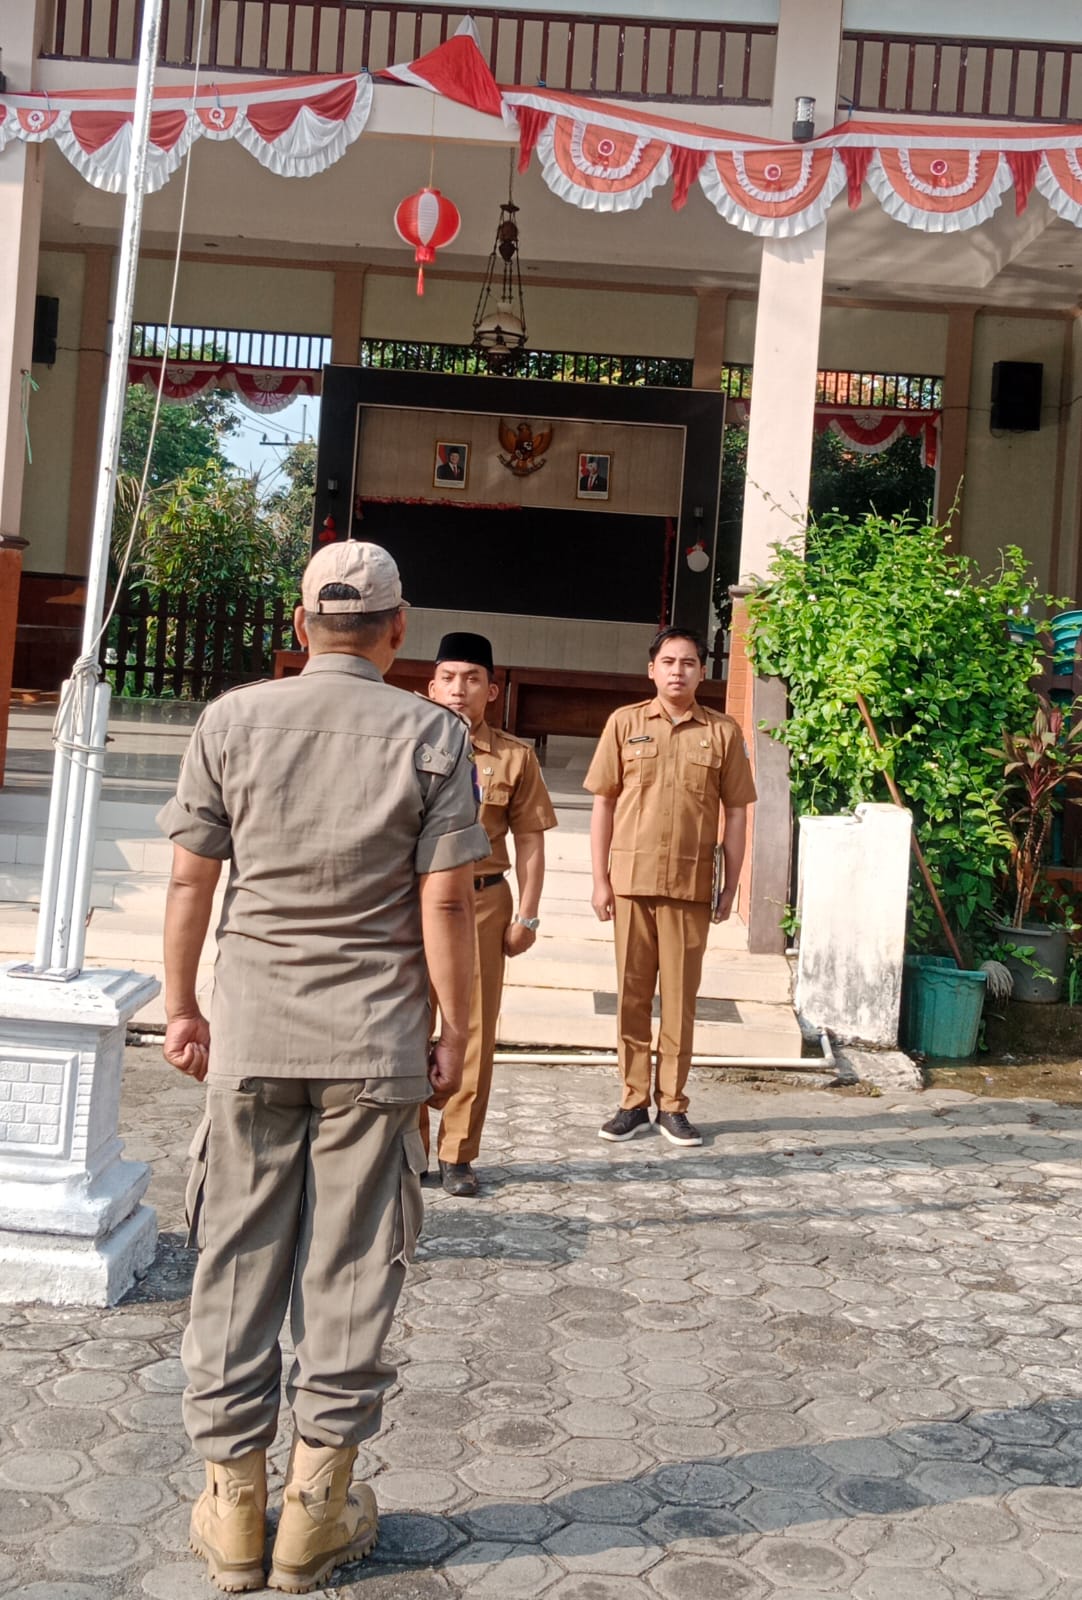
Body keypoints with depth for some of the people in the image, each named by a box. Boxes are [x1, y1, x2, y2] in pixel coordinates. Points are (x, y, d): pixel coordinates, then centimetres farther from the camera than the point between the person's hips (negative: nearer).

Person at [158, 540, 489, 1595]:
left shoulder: (230, 720, 1)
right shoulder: (430, 736, -4)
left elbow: (190, 881, 2)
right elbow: (446, 902, -7)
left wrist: (181, 1007, 13)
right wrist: (455, 1032, 3)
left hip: (252, 1033, 2)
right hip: (376, 1042, -1)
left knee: (238, 1259, 10)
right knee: (350, 1268, 8)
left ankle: (234, 1506, 20)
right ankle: (317, 1506, 18)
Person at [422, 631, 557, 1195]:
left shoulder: (515, 757, 4)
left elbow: (530, 841, 4)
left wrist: (526, 914, -2)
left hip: (484, 900, 0)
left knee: (474, 1029, 3)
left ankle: (458, 1154, 14)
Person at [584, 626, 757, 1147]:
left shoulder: (723, 731, 4)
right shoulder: (625, 722, 4)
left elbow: (735, 812, 7)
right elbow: (603, 803, 5)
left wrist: (730, 886, 3)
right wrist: (600, 880, 0)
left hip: (691, 884, 0)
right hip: (631, 879, 0)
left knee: (680, 997, 5)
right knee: (632, 994, 6)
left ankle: (672, 1105, 15)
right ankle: (634, 1102, 16)